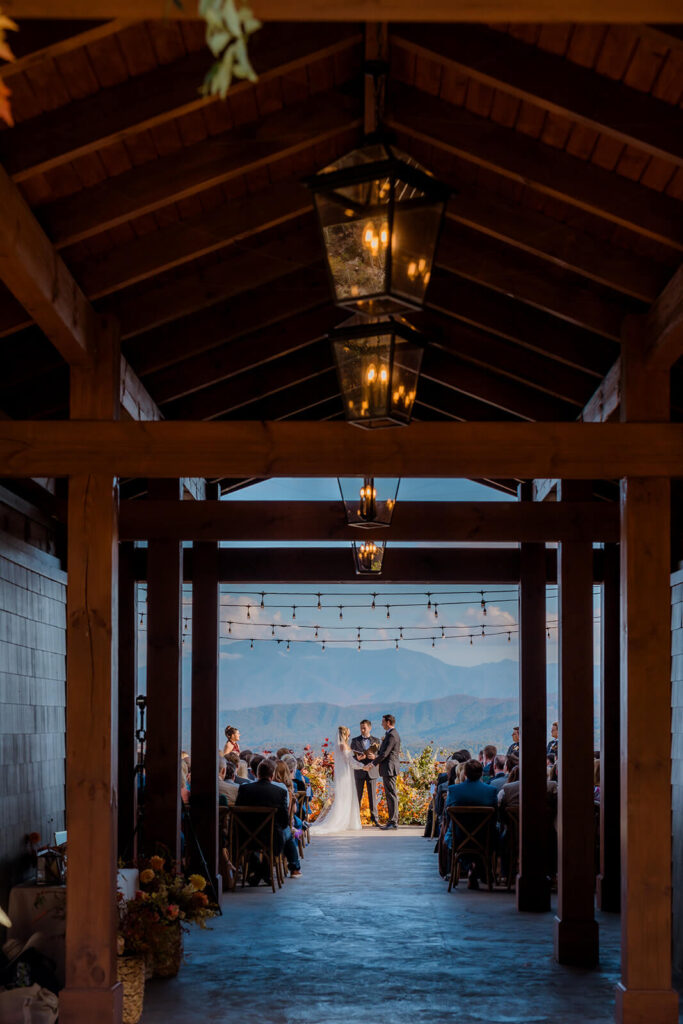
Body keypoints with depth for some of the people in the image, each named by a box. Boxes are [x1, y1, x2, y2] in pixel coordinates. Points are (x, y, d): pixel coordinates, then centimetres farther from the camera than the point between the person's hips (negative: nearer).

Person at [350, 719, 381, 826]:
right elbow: (352, 756, 2)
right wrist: (357, 758, -19)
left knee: (372, 795, 1)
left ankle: (374, 818, 4)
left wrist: (372, 764, -15)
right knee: (358, 795, 0)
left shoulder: (376, 740, 9)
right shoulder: (355, 740, 7)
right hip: (359, 772, -1)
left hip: (372, 771, 1)